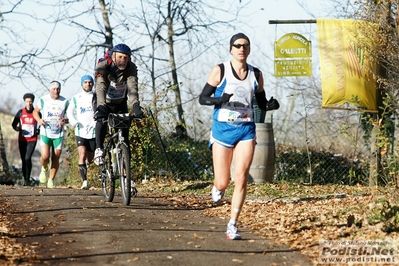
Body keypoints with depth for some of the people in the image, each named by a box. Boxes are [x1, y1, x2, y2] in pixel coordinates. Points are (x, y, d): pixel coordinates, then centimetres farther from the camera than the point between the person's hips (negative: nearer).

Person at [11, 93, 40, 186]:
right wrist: (17, 128, -14)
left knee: (27, 158, -18)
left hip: (32, 140, -2)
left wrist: (38, 131, -6)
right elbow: (14, 124, 7)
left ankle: (28, 179, -8)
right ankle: (25, 179, 16)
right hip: (22, 140, 2)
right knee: (23, 160, 5)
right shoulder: (20, 112, 1)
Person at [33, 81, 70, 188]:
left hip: (59, 134, 1)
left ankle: (51, 180, 18)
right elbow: (35, 111, 11)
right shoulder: (43, 100, -2)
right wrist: (39, 120, -10)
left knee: (56, 159, 2)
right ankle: (44, 168, 18)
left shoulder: (65, 102, 0)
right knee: (45, 156, -16)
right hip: (45, 133, -1)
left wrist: (66, 121, -16)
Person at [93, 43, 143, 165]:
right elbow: (100, 87, -39)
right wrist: (101, 107, -54)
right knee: (101, 119, -29)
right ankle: (99, 149, -23)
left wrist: (136, 106, -51)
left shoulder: (131, 68, -22)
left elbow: (132, 87, -34)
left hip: (120, 103, 2)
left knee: (124, 126, -10)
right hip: (104, 102, -2)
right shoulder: (103, 66, -27)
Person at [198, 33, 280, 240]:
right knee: (222, 183, -3)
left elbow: (261, 103, 14)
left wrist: (271, 105, -9)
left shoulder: (256, 75, 6)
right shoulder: (220, 71, -3)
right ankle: (217, 188, 36)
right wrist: (219, 100, -22)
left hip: (246, 130, 2)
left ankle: (232, 226, -3)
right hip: (223, 129, -2)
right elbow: (202, 98, -2)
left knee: (241, 178, -9)